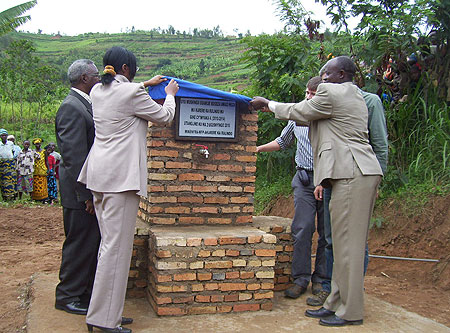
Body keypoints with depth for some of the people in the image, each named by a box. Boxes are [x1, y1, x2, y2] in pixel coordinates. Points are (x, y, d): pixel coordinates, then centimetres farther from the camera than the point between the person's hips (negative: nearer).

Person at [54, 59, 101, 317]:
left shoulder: (85, 105, 14)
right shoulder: (71, 108, -16)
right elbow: (74, 155, -21)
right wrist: (87, 195, -21)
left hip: (91, 190, 10)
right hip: (80, 192, -10)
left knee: (92, 243, 15)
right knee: (79, 244, 0)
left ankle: (87, 292, 27)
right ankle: (68, 297, 14)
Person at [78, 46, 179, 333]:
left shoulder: (98, 92, 13)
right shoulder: (131, 92, -10)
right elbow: (165, 116, 3)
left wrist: (146, 85, 43)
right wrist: (170, 93, 22)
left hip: (100, 174, 9)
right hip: (121, 176, -9)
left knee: (110, 243, 13)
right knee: (117, 246, -7)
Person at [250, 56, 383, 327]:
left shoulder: (331, 92, -6)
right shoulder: (354, 96, 24)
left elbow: (298, 112, 4)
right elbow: (308, 117, 28)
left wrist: (268, 104, 19)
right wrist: (270, 108, 31)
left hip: (353, 175, -10)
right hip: (359, 174, 10)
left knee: (348, 244, -5)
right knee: (345, 243, 12)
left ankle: (350, 312, 3)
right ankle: (336, 304, 19)